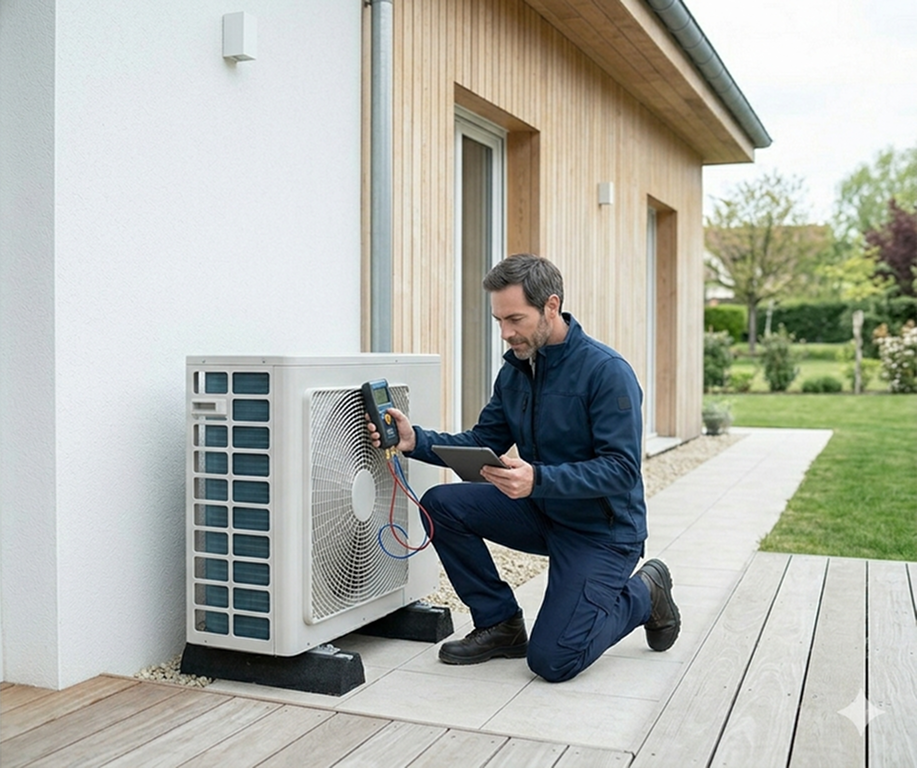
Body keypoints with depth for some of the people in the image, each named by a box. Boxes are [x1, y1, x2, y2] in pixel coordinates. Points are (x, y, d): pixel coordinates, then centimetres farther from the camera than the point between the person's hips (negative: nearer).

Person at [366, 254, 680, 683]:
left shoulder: (607, 371, -22)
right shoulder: (514, 371, 1)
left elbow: (622, 470, -26)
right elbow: (482, 442, 4)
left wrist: (538, 479, -39)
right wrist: (416, 441, -13)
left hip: (602, 529, -7)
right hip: (541, 512, 7)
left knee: (552, 660, -15)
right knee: (442, 504, -11)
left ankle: (642, 594, 12)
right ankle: (500, 624, 3)